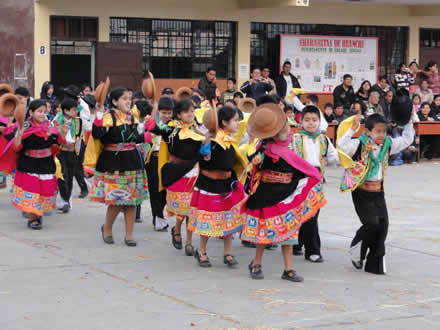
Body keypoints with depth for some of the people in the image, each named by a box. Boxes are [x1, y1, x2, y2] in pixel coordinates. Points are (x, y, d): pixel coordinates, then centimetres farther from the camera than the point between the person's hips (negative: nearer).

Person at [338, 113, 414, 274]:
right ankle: (356, 250, 13)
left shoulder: (387, 144, 8)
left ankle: (375, 263, 10)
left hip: (378, 191, 6)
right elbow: (342, 145, -28)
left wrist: (409, 123, 10)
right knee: (372, 223, -15)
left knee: (383, 224, -1)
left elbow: (406, 140, 21)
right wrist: (353, 128, -32)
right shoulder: (359, 145, -11)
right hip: (362, 192, -6)